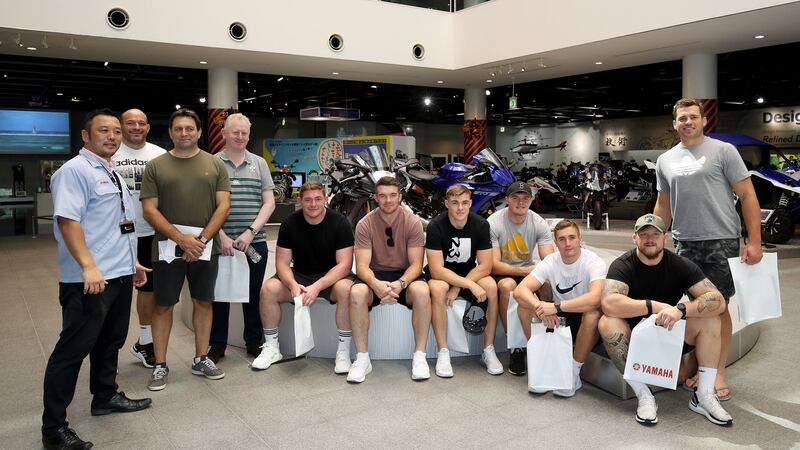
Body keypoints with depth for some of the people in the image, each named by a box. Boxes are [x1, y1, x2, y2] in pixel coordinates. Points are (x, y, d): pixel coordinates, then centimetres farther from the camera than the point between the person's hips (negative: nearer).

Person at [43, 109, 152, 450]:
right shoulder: (75, 170, -11)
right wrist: (89, 266, -29)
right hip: (90, 279, -9)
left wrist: (132, 262, 24)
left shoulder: (112, 174, 18)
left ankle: (106, 397, 37)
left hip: (120, 275, 9)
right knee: (73, 349, -3)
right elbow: (68, 220, -22)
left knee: (110, 341, 20)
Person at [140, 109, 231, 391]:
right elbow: (150, 210, -4)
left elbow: (223, 206, -1)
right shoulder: (156, 166, 2)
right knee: (163, 305, 4)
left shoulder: (215, 165, 5)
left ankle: (201, 359, 24)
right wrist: (182, 238, -15)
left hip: (206, 247, 2)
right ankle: (160, 365, 15)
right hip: (168, 247, -1)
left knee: (203, 302, 10)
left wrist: (201, 239, -11)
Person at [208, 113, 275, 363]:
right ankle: (217, 344, 20)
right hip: (220, 241, -1)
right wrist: (222, 237, -10)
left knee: (254, 293, 9)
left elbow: (269, 203, 4)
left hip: (255, 241, 1)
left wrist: (250, 232, -8)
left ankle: (254, 342, 22)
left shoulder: (259, 163, 9)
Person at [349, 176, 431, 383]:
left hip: (405, 274, 0)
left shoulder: (413, 222, -7)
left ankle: (419, 356, -19)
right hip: (375, 276, 1)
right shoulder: (365, 224, -6)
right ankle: (362, 358, -18)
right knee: (356, 293, -32)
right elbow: (362, 265, -12)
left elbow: (416, 263, -10)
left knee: (422, 291, -34)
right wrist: (376, 284, -35)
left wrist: (400, 283, -32)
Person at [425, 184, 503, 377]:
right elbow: (436, 270, -26)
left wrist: (457, 287, -24)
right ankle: (443, 353, -23)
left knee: (491, 286, -27)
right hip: (442, 275, -2)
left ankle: (488, 351, -15)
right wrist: (470, 285, -34)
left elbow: (485, 266, -13)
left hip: (470, 272, 3)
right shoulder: (436, 227, -20)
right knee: (438, 288, -36)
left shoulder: (481, 225, -12)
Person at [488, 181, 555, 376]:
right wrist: (522, 271, -34)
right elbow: (494, 265, -18)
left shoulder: (539, 223, -4)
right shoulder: (493, 223, -14)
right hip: (501, 273, -3)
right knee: (507, 285, -37)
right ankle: (516, 347, -23)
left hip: (529, 270, 3)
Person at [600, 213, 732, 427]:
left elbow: (717, 301, -20)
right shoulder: (622, 265, -15)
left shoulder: (681, 265, -8)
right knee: (607, 323, -33)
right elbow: (609, 303, -35)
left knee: (711, 318, -19)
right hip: (633, 335, -2)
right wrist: (655, 306, -35)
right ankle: (644, 396, -26)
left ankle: (705, 395, -13)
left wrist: (680, 309, -36)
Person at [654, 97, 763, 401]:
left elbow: (748, 196, -4)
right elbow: (663, 206, 19)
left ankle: (718, 374, 13)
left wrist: (754, 242, -10)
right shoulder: (665, 161, 12)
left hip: (720, 242, -3)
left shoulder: (723, 151, -1)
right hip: (684, 244, 4)